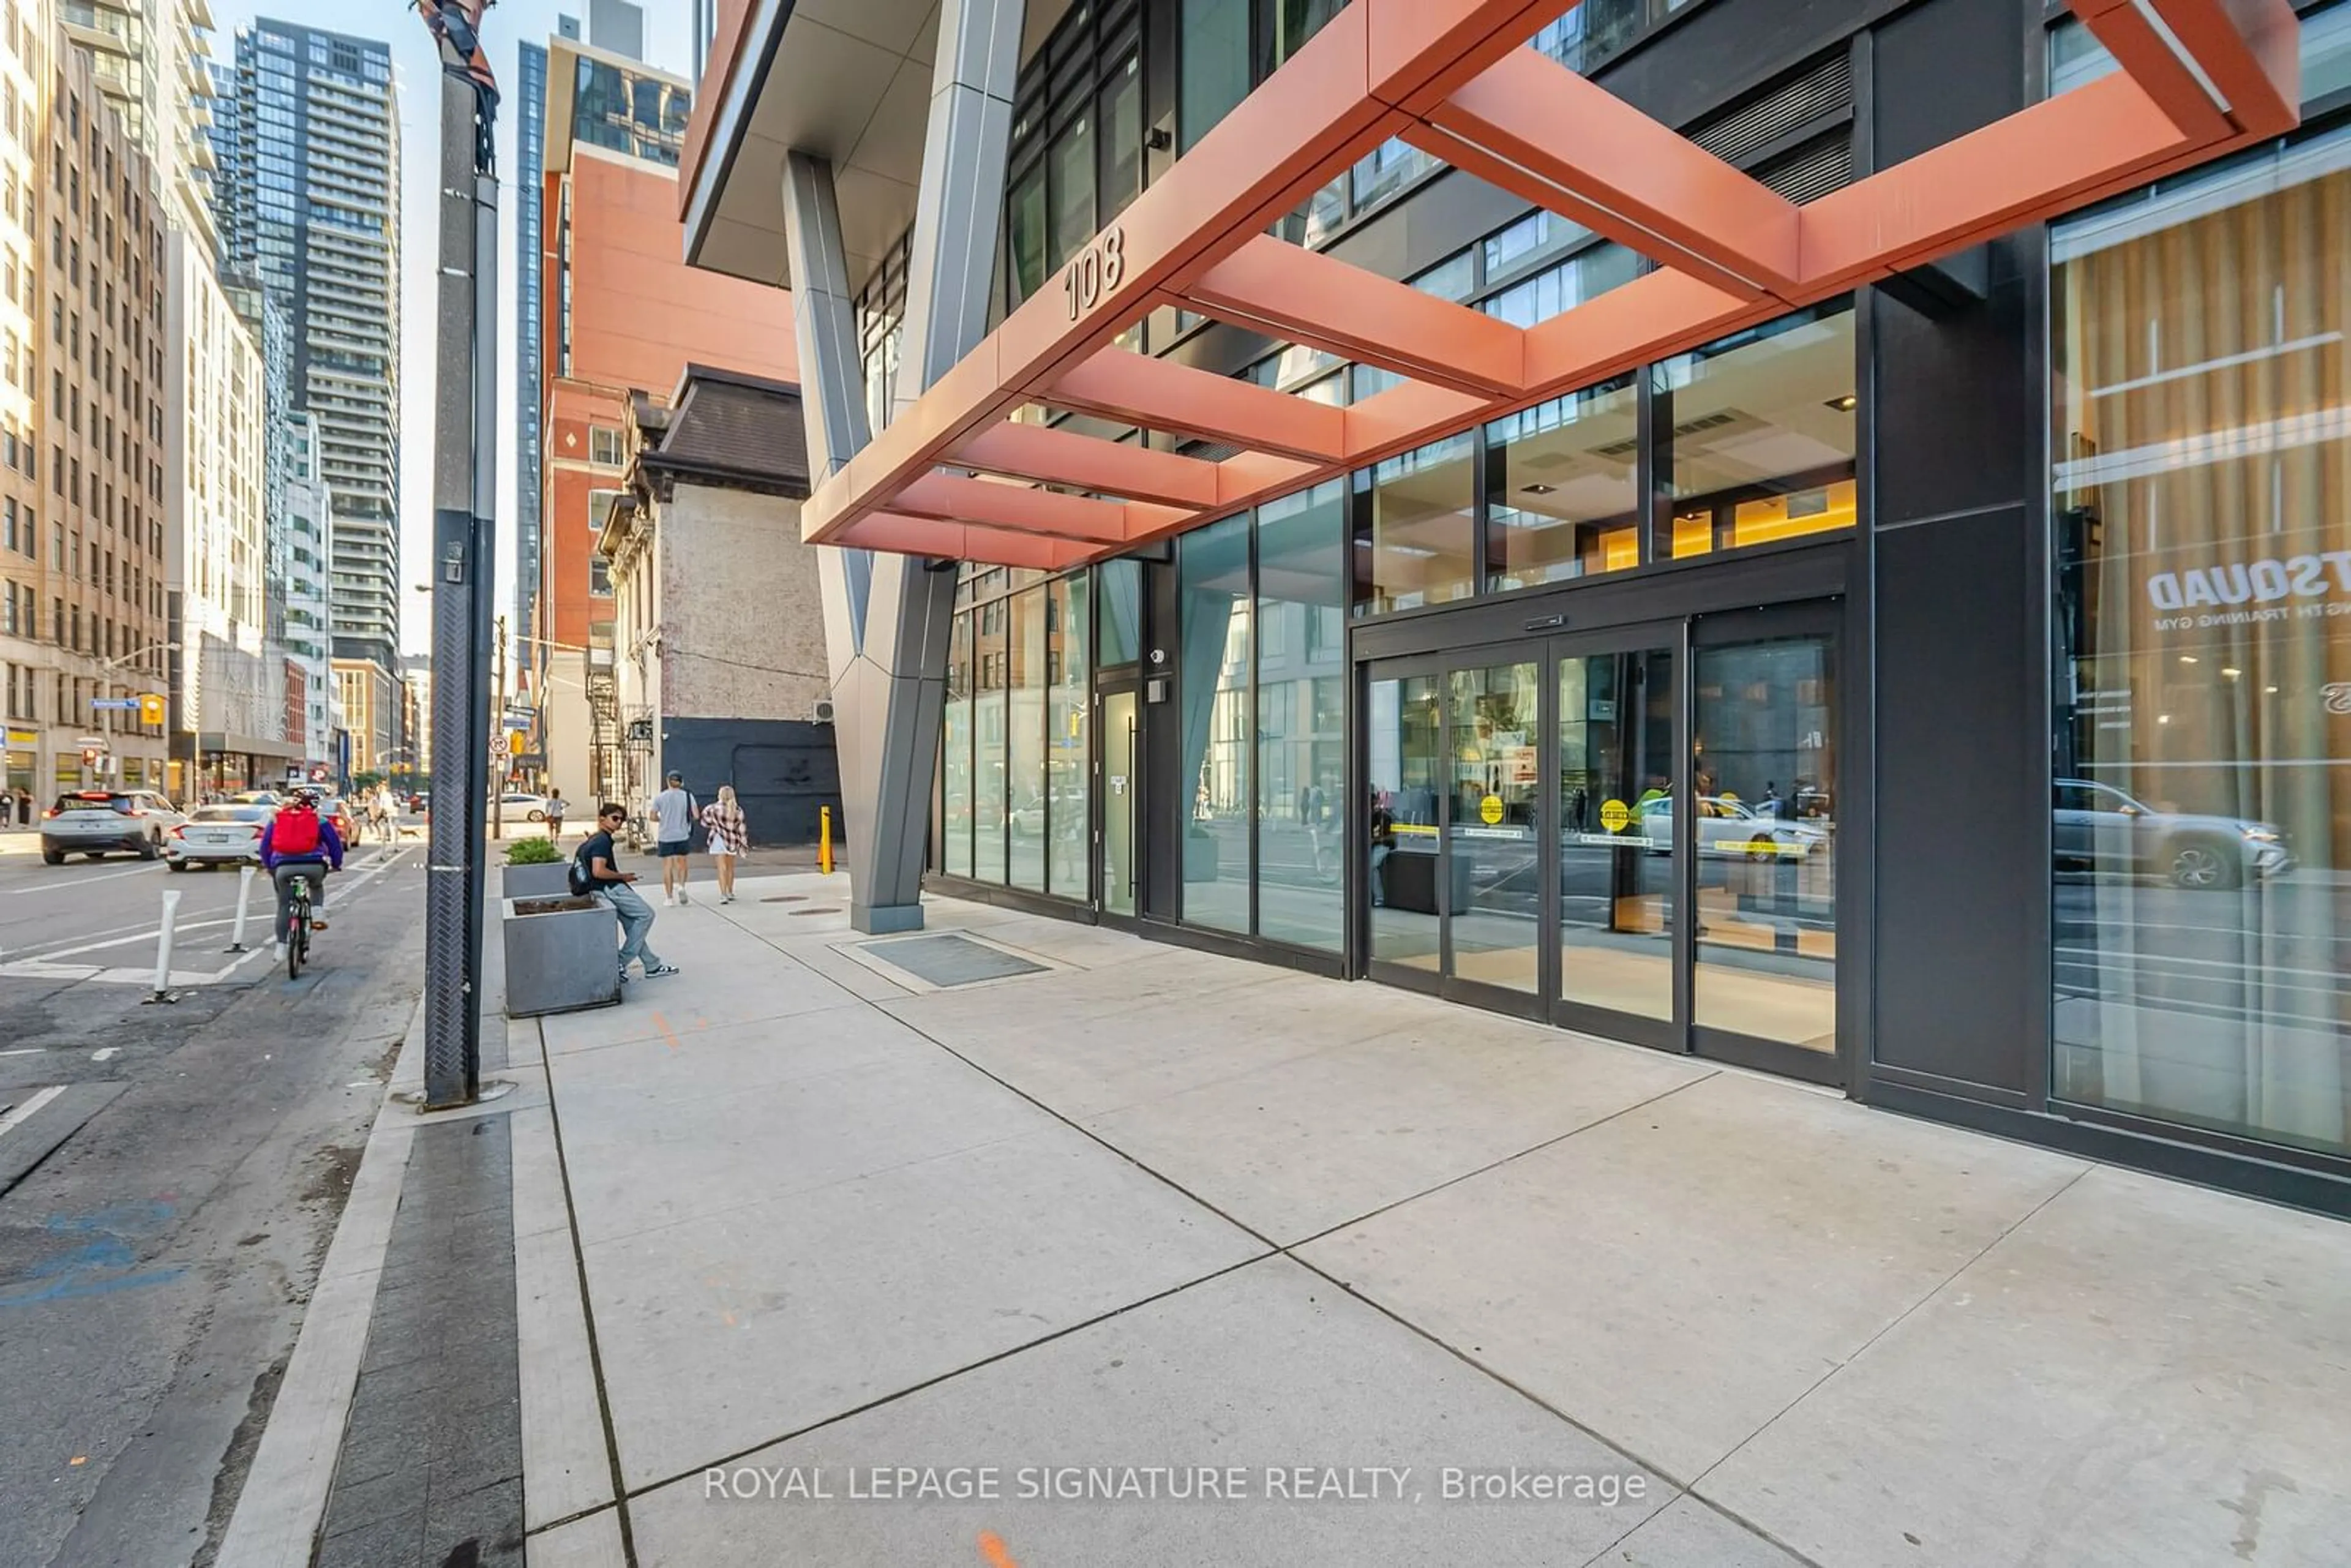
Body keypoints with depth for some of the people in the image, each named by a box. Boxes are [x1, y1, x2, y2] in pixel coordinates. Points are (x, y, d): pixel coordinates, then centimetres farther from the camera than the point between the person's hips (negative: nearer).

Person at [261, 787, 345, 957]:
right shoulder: (319, 820, 12)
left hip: (283, 867, 1)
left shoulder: (277, 818, 19)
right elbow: (335, 843, 15)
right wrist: (337, 864, 30)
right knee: (317, 886, 34)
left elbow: (265, 844, 25)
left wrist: (268, 866, 37)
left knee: (284, 906, 16)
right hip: (313, 866, -1)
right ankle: (317, 916, 11)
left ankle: (281, 946, 15)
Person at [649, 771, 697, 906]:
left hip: (665, 836, 0)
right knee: (681, 863, 14)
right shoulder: (688, 796, -2)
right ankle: (681, 885, -12)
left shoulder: (660, 797, -1)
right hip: (682, 835, 0)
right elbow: (696, 816, -4)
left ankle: (669, 897, 6)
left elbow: (653, 817, 0)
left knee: (667, 866, 5)